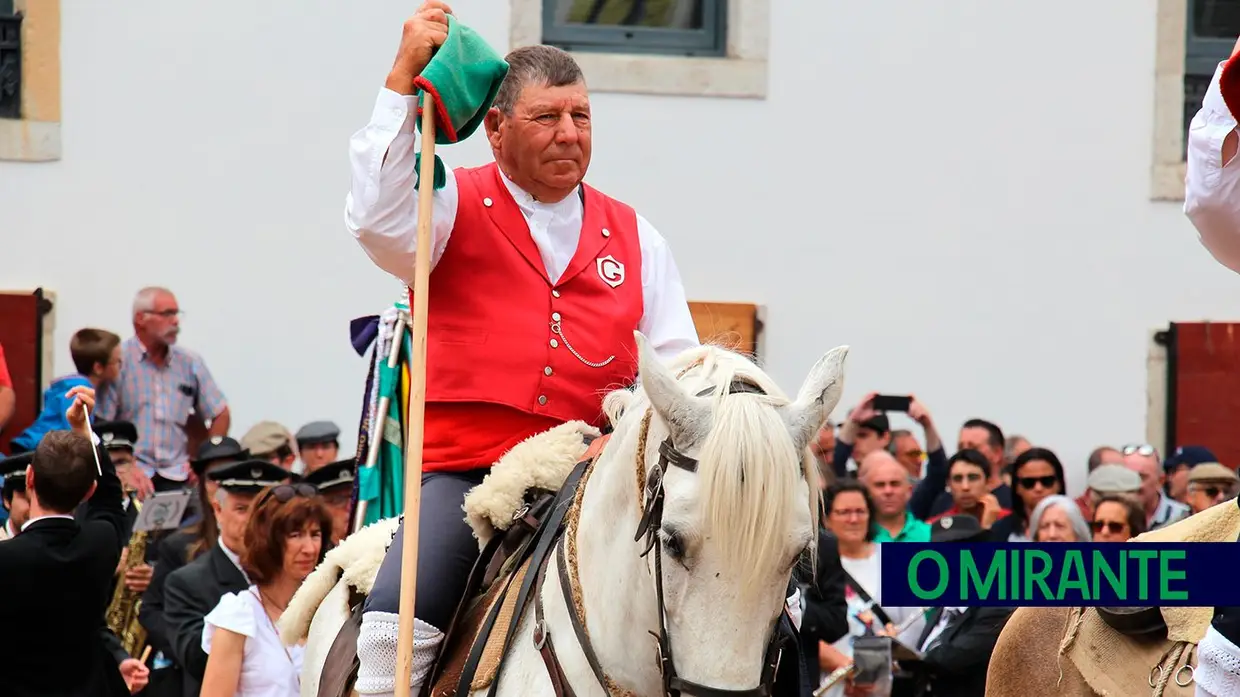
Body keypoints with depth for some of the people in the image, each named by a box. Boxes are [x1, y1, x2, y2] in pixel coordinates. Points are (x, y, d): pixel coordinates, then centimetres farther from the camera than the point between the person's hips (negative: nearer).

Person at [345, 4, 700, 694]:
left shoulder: (634, 237, 17)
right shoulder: (456, 209, 6)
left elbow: (676, 366, 16)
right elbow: (379, 220, -17)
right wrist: (403, 80, -18)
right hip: (463, 469, -3)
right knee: (393, 629, -26)